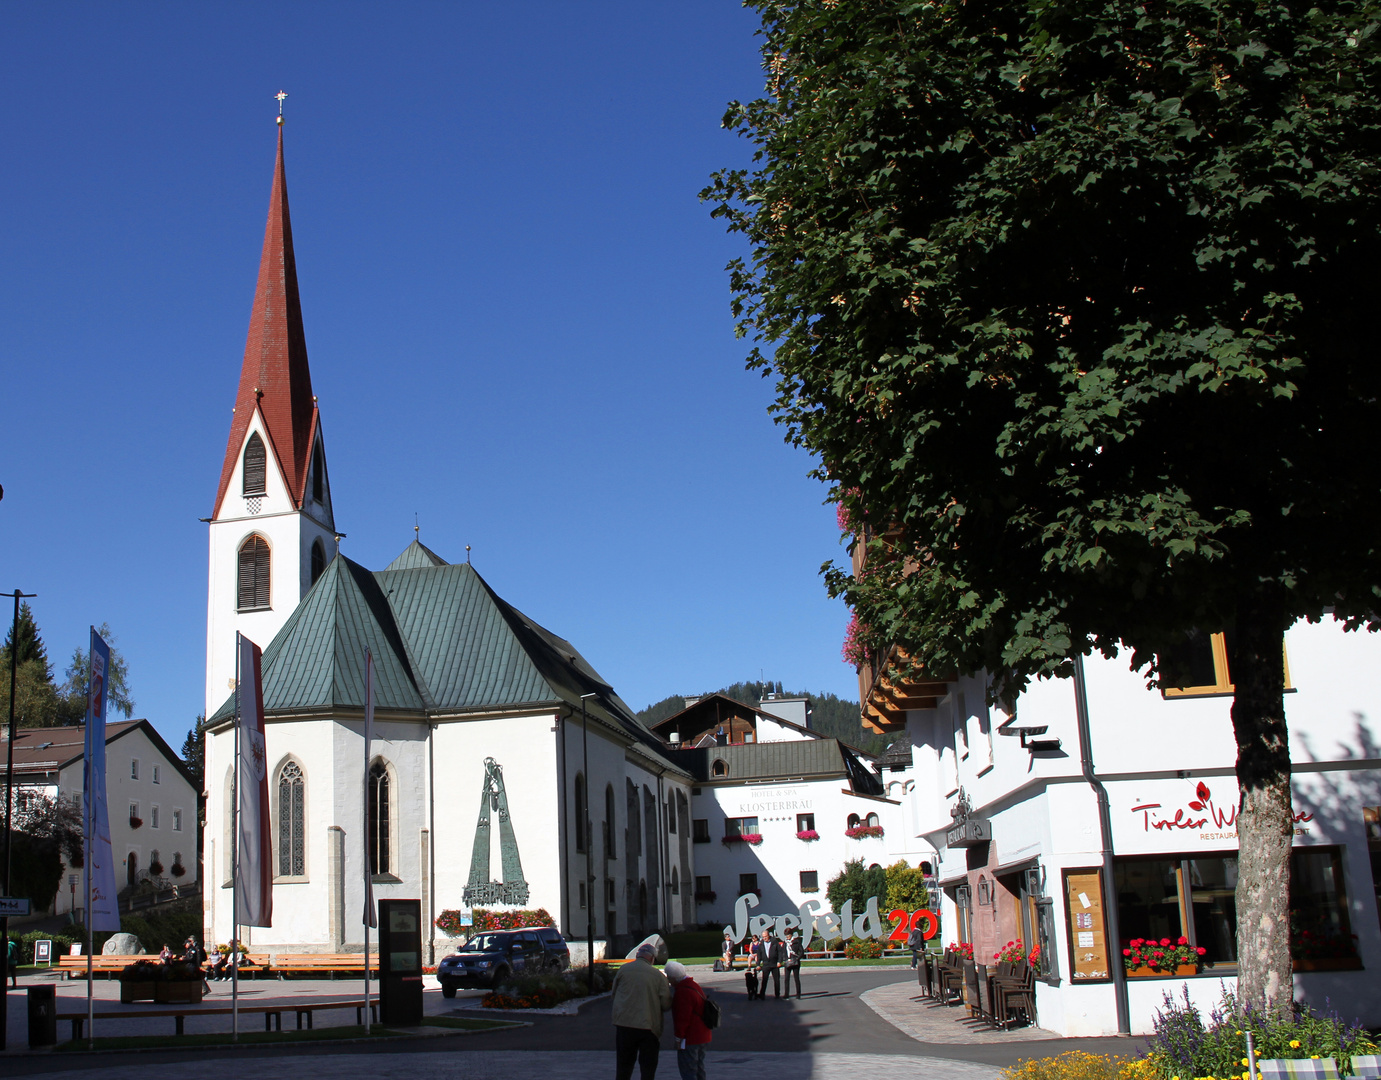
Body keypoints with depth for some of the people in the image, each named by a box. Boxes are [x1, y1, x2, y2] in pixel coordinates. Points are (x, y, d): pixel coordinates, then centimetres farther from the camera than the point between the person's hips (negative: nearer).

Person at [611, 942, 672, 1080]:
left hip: (624, 1024, 2)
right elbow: (666, 1004, -5)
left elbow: (614, 993, 7)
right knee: (648, 1065, 11)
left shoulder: (623, 970, -2)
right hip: (649, 1026, -2)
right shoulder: (658, 975, -6)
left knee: (623, 1065, 14)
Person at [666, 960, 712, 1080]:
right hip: (702, 1037, 11)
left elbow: (683, 1018, -24)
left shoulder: (683, 992, -21)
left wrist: (679, 1038, -16)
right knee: (698, 1069, 18)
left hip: (690, 1039, -11)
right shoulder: (694, 985, 13)